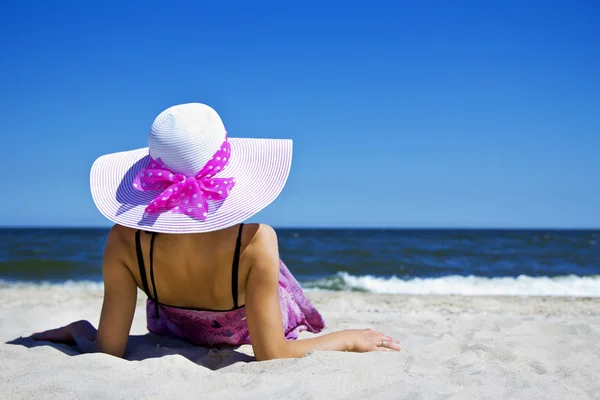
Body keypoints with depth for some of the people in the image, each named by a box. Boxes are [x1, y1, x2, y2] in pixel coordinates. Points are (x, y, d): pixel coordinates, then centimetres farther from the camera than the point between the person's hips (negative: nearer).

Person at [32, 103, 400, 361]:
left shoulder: (125, 241, -38)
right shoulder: (256, 242, -45)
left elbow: (109, 349, -29)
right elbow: (271, 356, -37)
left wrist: (78, 329, -9)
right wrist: (348, 338, -25)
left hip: (172, 330, 2)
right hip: (254, 330, -1)